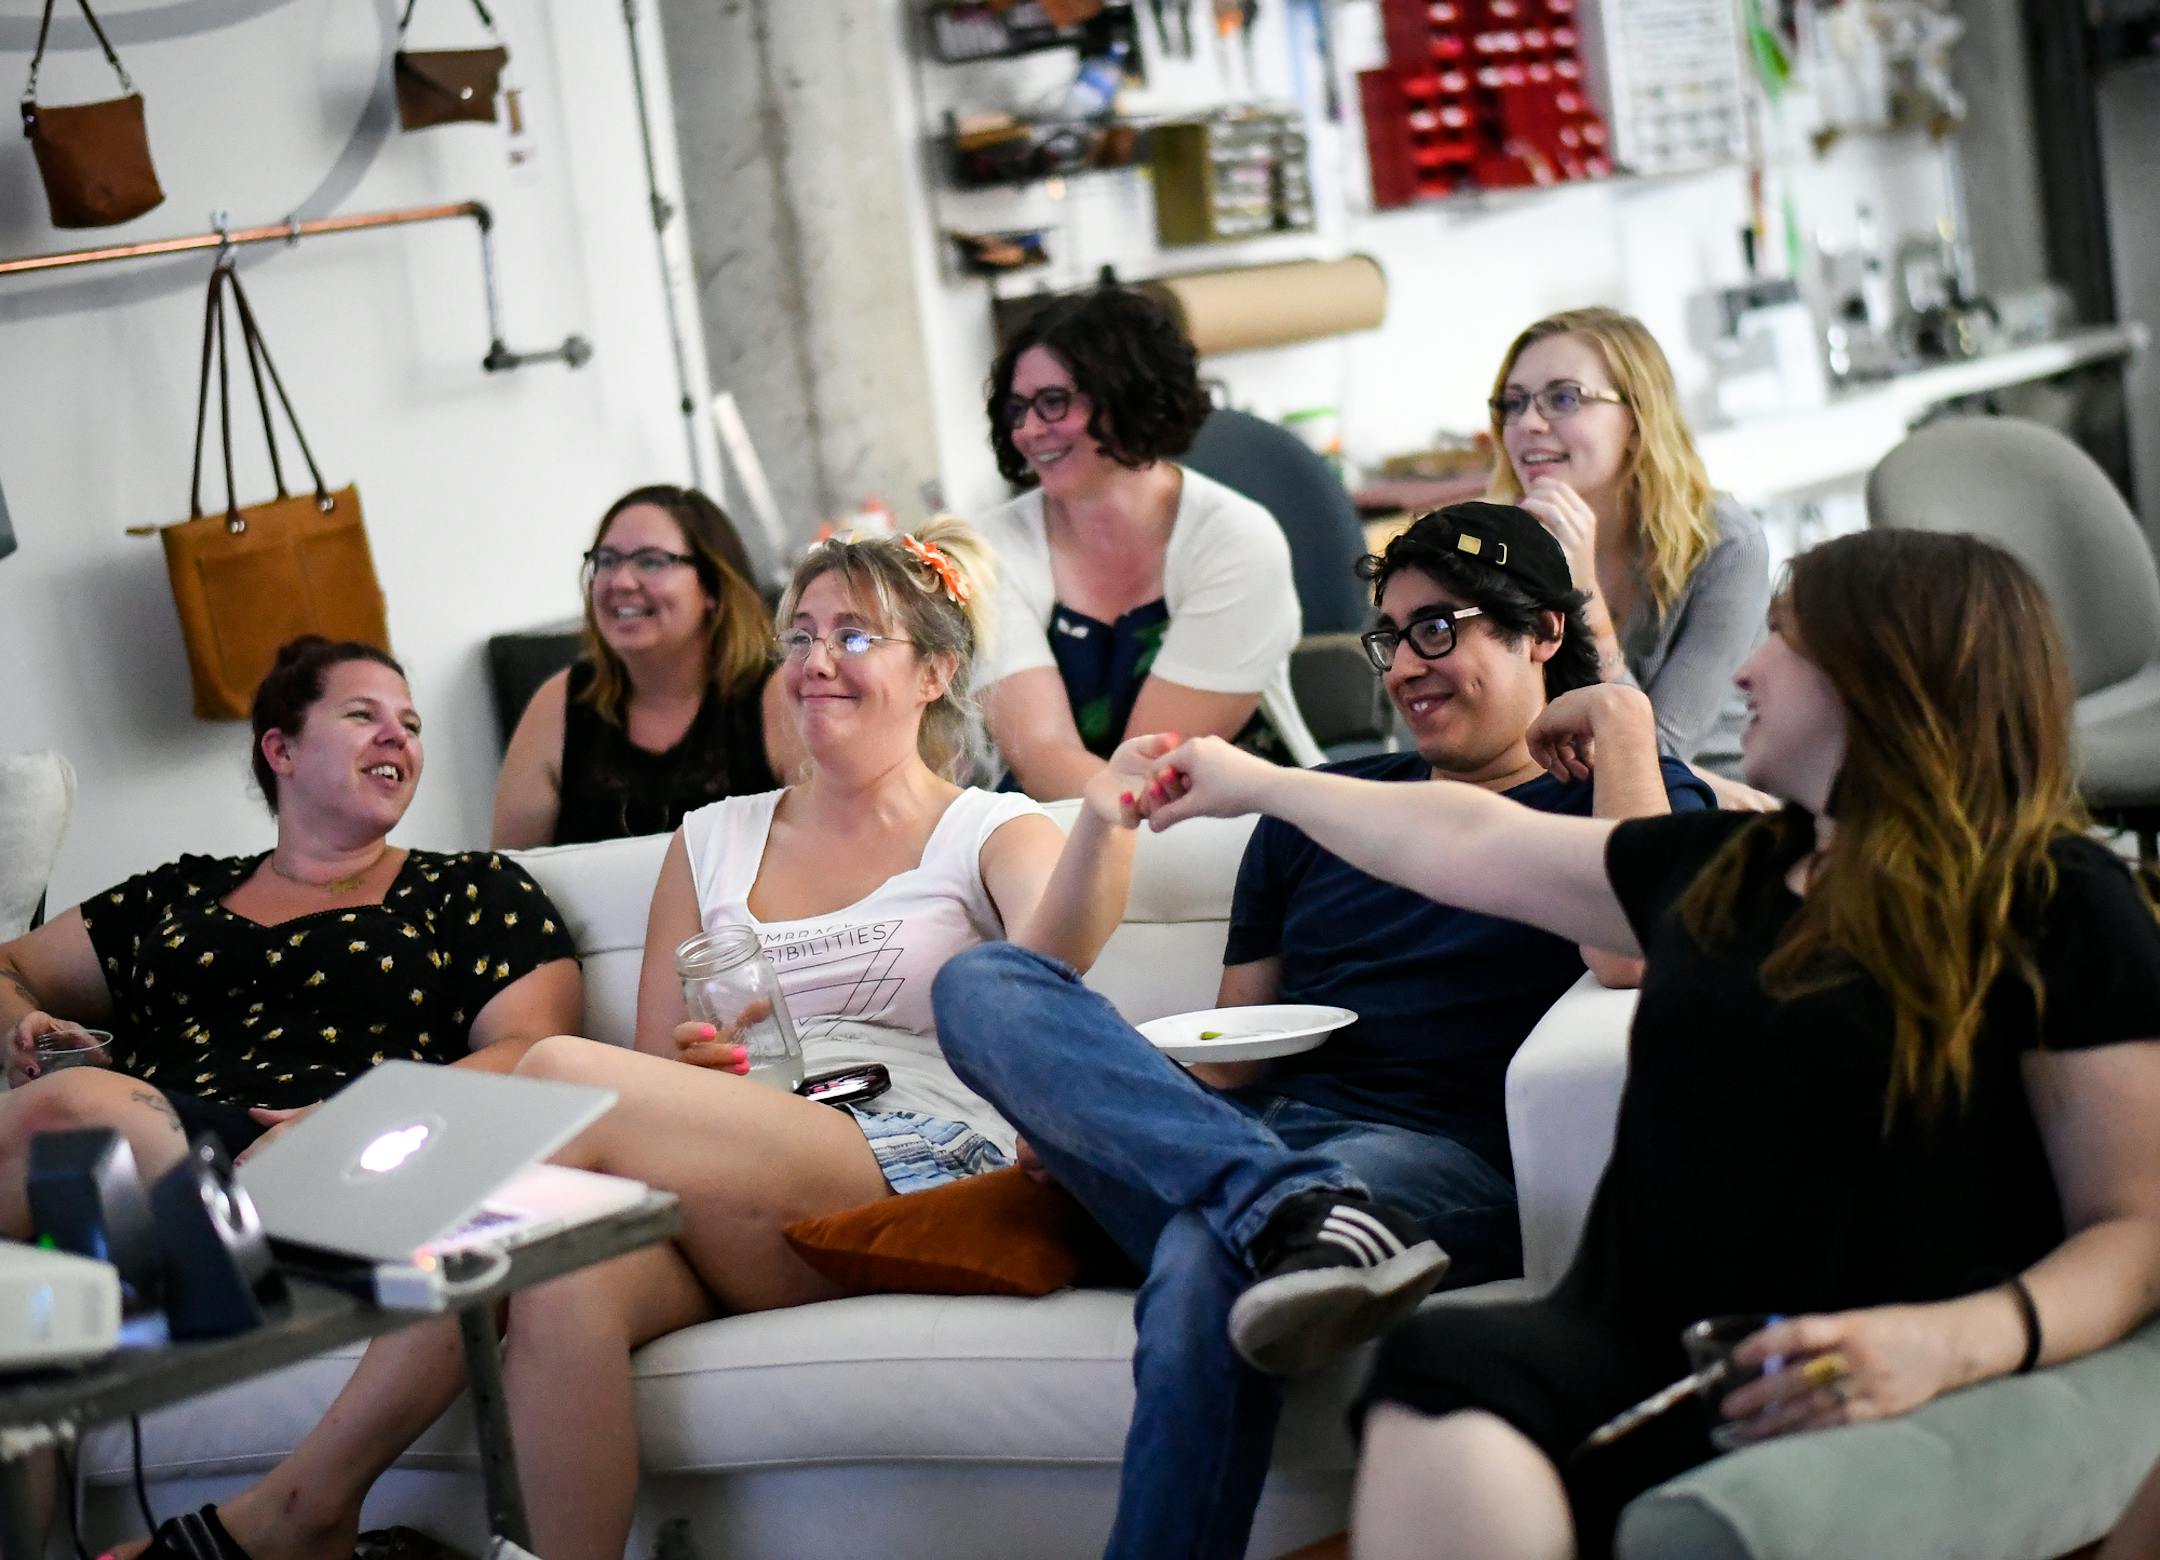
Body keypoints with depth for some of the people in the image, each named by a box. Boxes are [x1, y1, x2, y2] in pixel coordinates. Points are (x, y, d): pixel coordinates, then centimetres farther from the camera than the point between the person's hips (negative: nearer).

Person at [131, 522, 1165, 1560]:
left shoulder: (990, 833, 12)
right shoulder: (713, 840, 25)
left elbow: (1046, 968, -13)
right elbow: (652, 1085, 21)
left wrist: (1101, 822, -33)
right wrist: (694, 1070, -3)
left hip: (918, 1179, -4)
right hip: (731, 1214, 4)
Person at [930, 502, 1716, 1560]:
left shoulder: (1633, 798, 15)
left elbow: (1634, 962, -8)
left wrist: (1624, 731, 0)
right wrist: (1076, 1110, 5)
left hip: (1443, 1159, -6)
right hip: (1235, 1138, 6)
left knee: (1206, 1263, -39)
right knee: (979, 985, -19)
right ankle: (1303, 1214, -39)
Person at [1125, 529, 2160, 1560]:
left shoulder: (2056, 905, 1)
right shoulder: (1715, 868, 19)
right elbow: (1465, 843, 33)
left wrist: (1952, 1342, -20)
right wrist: (1258, 784, 45)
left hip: (1845, 1405, -5)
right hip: (1637, 1350, 5)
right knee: (1446, 1372, -33)